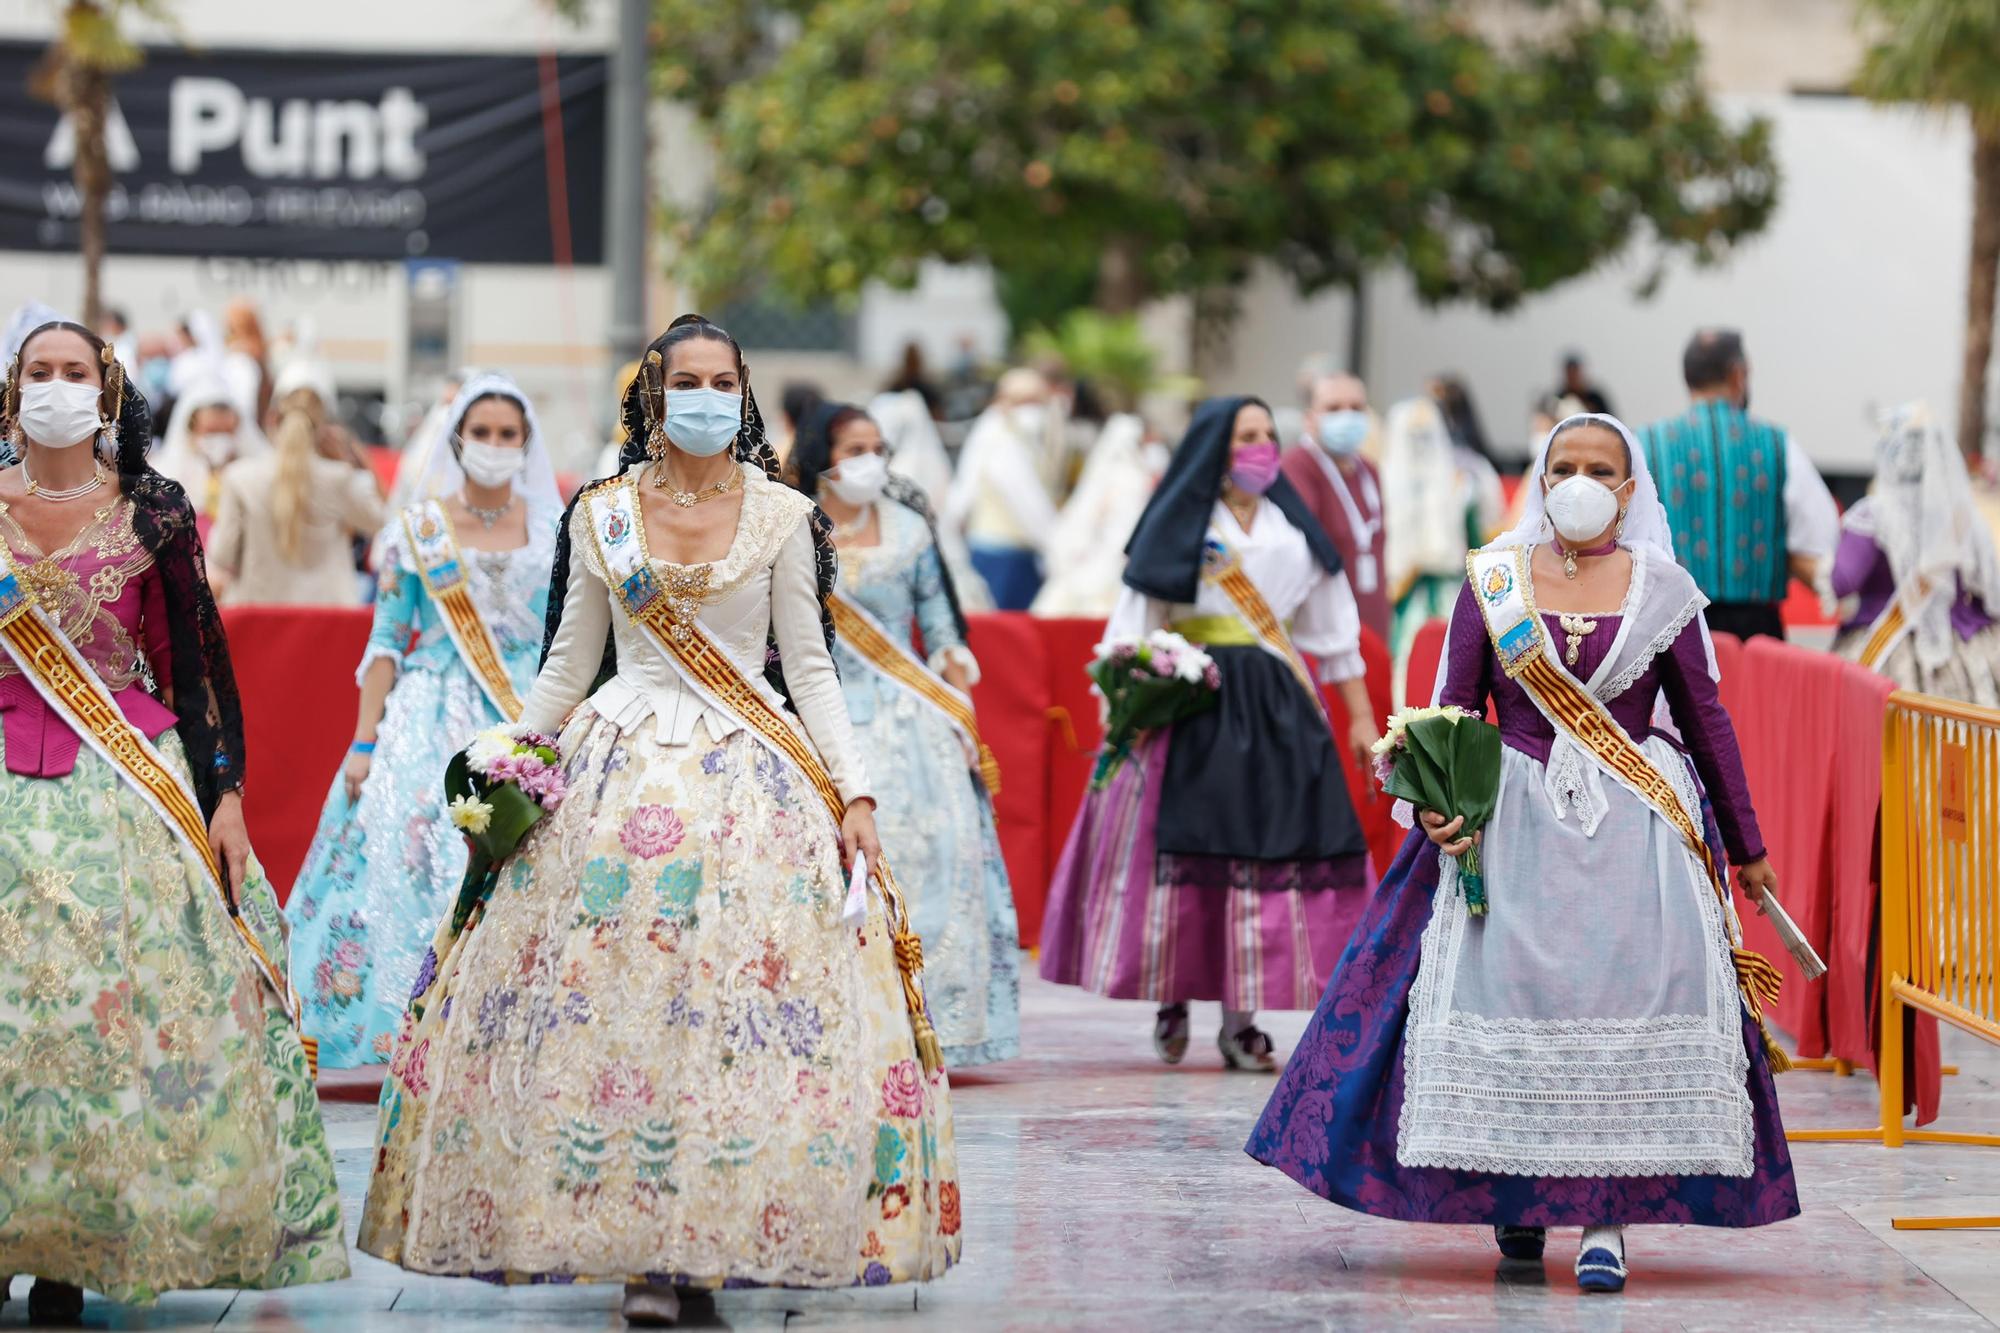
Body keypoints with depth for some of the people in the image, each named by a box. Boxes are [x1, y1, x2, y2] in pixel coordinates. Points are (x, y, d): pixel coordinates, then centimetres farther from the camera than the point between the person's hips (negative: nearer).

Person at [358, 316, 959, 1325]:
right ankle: (644, 1249, -1)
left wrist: (852, 791, -3)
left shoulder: (780, 514, 5)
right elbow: (568, 664, 14)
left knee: (744, 1005, -8)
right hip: (621, 771, 1)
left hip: (752, 776, -1)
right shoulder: (600, 515, 8)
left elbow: (808, 666, 5)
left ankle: (708, 1236, -1)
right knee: (607, 1003, -6)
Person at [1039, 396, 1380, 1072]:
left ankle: (1241, 1017, -3)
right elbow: (1134, 629, -3)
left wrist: (1361, 719, 13)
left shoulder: (1295, 530, 14)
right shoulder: (1180, 527, 2)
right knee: (1184, 853, -2)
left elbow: (1335, 634, 18)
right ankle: (1171, 1000, 13)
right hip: (1194, 708, -3)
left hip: (1280, 709, 3)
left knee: (1272, 854, -5)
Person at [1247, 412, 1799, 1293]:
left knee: (1624, 999, -11)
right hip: (1516, 823, 1)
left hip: (1634, 827, -1)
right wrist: (1439, 806, -11)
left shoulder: (1662, 591, 4)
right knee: (1508, 996, -5)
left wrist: (1747, 848, 13)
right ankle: (1517, 1197, 12)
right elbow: (1454, 712, 7)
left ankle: (1606, 1219, -9)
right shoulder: (1493, 583, 5)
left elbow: (1706, 721, 10)